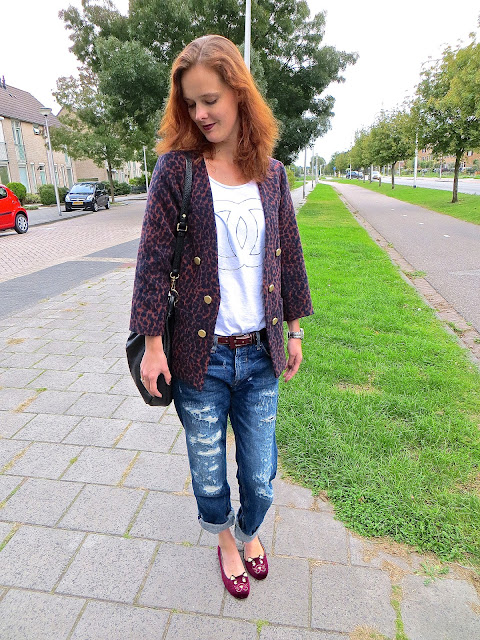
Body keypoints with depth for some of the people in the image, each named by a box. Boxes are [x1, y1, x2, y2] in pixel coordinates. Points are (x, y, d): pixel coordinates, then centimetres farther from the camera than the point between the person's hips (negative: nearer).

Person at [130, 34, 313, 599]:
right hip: (201, 356, -2)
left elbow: (288, 255, 10)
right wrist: (152, 343, -7)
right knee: (208, 476, 15)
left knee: (260, 477, 14)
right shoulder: (176, 166, -6)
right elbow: (153, 257, -6)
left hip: (260, 353, 3)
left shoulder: (271, 173, 4)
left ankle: (249, 532, 50)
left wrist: (294, 329, 13)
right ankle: (224, 538, 50)